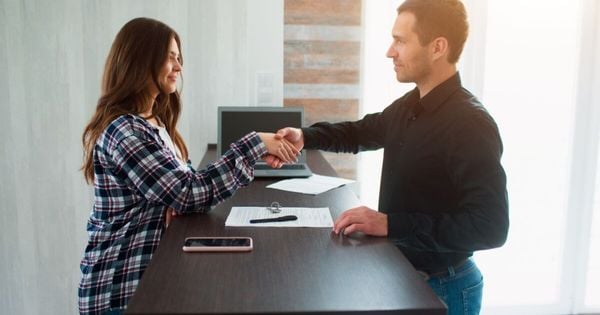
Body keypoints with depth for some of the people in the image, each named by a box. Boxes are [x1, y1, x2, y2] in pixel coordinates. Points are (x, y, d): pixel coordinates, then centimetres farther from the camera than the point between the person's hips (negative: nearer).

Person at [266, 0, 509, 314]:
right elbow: (362, 132, 19)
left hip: (441, 287, -8)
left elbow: (491, 227, -30)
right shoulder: (409, 106, 1)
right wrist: (306, 136, 1)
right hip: (399, 272, 8)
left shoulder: (470, 125, -26)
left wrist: (390, 224, -32)